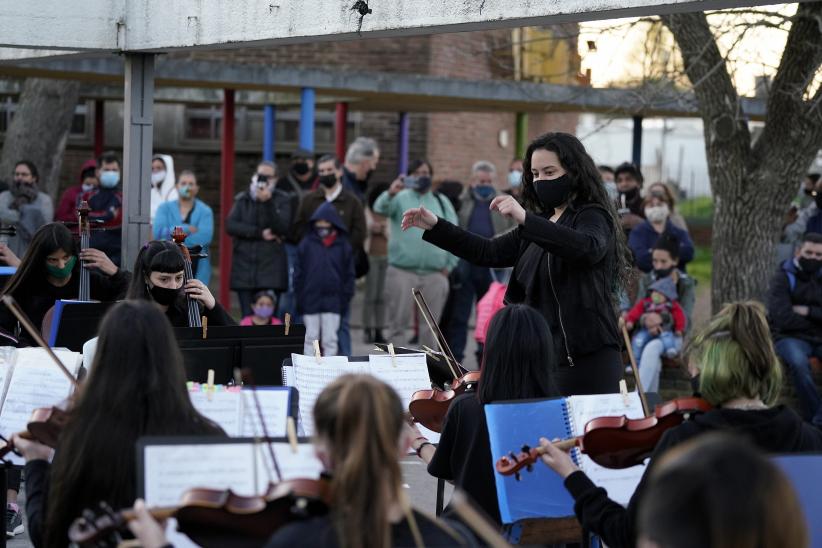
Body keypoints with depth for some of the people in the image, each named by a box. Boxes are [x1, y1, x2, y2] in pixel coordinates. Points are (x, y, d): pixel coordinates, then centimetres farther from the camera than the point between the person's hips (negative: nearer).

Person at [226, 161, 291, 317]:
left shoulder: (281, 200, 5)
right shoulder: (242, 199, 12)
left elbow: (283, 228, -9)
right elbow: (230, 225, -3)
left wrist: (268, 203, -18)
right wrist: (260, 233, -10)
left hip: (271, 267, -2)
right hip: (245, 265, 2)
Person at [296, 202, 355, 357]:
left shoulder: (343, 246, 3)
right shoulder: (307, 244, 2)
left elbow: (349, 274, 6)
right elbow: (299, 273, 4)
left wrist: (346, 298, 1)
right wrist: (300, 297, -1)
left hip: (333, 299, 0)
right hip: (311, 299, 0)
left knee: (330, 339, 3)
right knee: (311, 338, 6)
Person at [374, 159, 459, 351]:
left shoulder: (442, 202, 15)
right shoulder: (400, 198, 7)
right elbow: (380, 208, -14)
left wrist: (449, 264, 4)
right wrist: (390, 194, -36)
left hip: (435, 273, 2)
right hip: (402, 272, -2)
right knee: (398, 321, -3)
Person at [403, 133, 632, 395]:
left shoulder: (592, 216, -5)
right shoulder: (542, 222, 19)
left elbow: (589, 249, -28)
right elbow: (489, 252, 17)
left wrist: (525, 220, -35)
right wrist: (435, 227, 7)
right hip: (545, 357, 8)